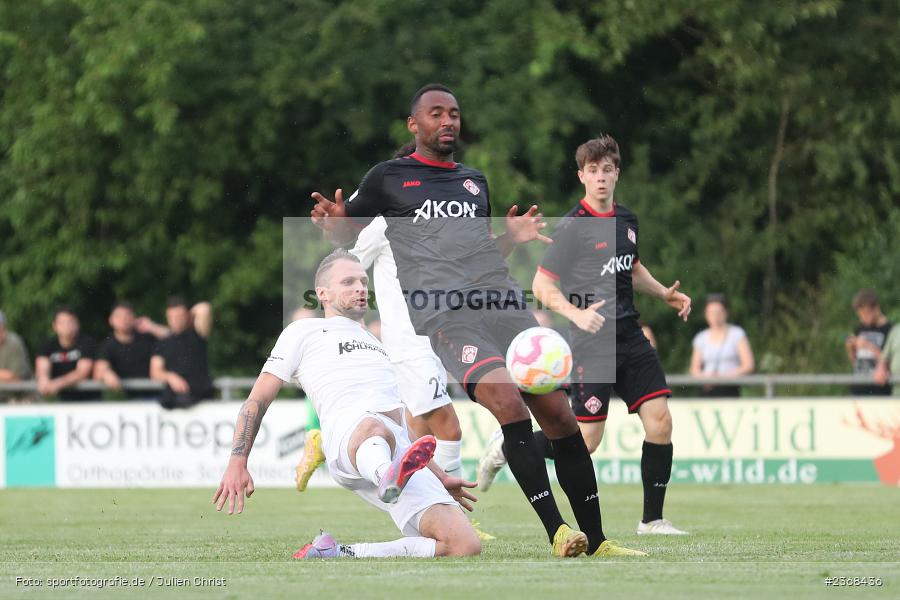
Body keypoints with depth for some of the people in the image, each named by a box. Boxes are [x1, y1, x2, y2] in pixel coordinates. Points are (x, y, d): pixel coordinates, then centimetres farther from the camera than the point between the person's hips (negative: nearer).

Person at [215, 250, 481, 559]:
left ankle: (340, 555, -16)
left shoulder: (376, 346, 40)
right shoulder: (304, 332, 23)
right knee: (373, 429, -45)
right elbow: (258, 400, 15)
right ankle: (390, 480, -79)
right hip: (346, 431, -6)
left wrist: (440, 477, 38)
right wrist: (237, 463, 2)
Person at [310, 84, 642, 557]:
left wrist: (513, 236, 15)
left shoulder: (474, 181, 26)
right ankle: (557, 532, -29)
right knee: (507, 401, -27)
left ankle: (594, 540, 3)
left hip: (500, 301, 5)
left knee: (557, 412, -5)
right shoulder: (388, 178, 14)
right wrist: (333, 221, -2)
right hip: (442, 313, -5)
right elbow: (344, 231, 21)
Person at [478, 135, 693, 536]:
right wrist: (576, 314, -27)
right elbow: (541, 285, -12)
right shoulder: (572, 227, -11)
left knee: (660, 421, -5)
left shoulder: (627, 221, 11)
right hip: (591, 342, -6)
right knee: (586, 440, -7)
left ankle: (652, 519, 4)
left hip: (629, 336, 6)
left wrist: (664, 293, 14)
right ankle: (506, 450, 17)